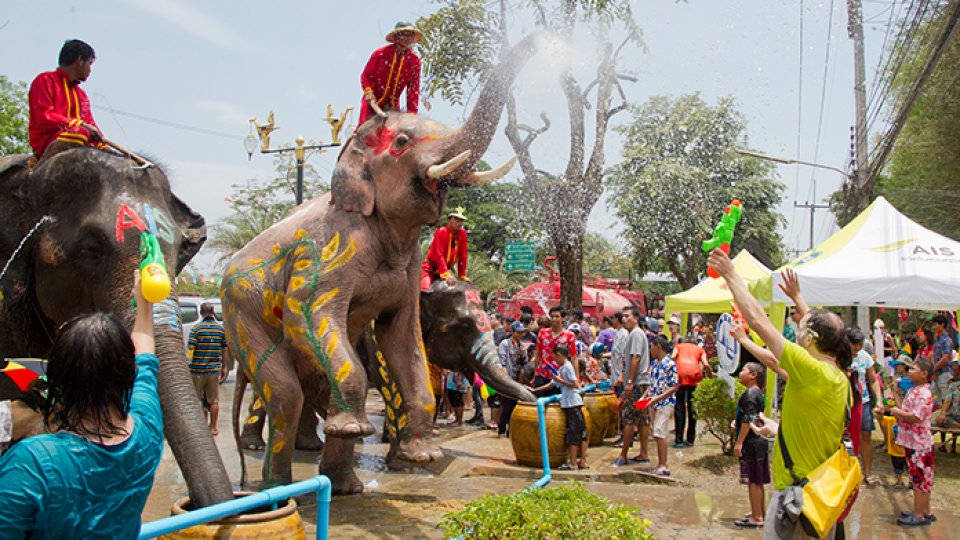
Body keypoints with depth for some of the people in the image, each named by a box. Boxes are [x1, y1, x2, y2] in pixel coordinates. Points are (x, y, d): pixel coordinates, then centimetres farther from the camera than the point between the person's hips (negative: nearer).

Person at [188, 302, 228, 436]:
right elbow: (224, 350, 5)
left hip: (197, 369, -2)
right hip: (214, 369, 2)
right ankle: (213, 428, 13)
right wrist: (223, 367, 14)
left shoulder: (196, 328, -8)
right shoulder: (220, 329, 1)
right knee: (214, 401, 8)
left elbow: (191, 347, -15)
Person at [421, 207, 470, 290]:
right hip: (430, 268, -6)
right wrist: (446, 274, -34)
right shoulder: (441, 232, -14)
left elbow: (462, 255, 0)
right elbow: (438, 255, -23)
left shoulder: (462, 233, -1)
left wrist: (462, 275, -3)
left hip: (447, 269, 6)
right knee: (424, 289, -28)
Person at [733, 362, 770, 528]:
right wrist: (737, 422, 16)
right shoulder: (758, 393, 15)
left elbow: (749, 420, -21)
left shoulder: (749, 394, -16)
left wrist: (739, 442, -20)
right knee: (757, 481, 16)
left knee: (752, 480, -5)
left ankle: (756, 518, -1)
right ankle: (759, 513, 25)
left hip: (751, 442, -10)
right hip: (759, 440, 10)